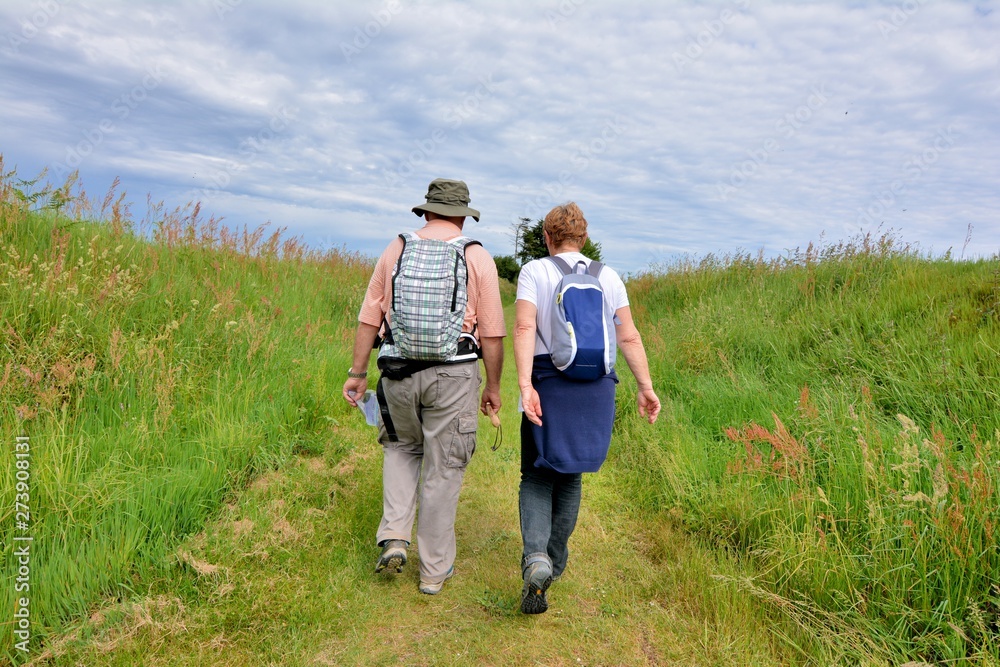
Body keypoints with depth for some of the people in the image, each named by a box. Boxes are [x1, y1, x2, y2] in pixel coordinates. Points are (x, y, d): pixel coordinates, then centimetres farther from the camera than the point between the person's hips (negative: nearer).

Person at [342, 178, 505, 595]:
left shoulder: (395, 250, 6)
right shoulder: (477, 257, 0)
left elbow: (369, 319, 5)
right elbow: (492, 333, -3)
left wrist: (357, 373, 11)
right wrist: (493, 386, 7)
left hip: (399, 372, 2)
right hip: (453, 376, -2)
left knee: (401, 448, 26)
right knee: (442, 470, 9)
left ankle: (394, 537, 14)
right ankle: (434, 569, 20)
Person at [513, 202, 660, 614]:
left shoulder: (534, 271, 0)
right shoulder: (608, 277, 9)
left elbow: (524, 328, -14)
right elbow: (629, 337, 3)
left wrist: (525, 385, -19)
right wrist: (646, 387, 6)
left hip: (548, 382, -3)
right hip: (596, 385, 3)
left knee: (536, 476, 9)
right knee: (570, 476, 19)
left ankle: (535, 557, -14)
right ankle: (555, 561, 29)